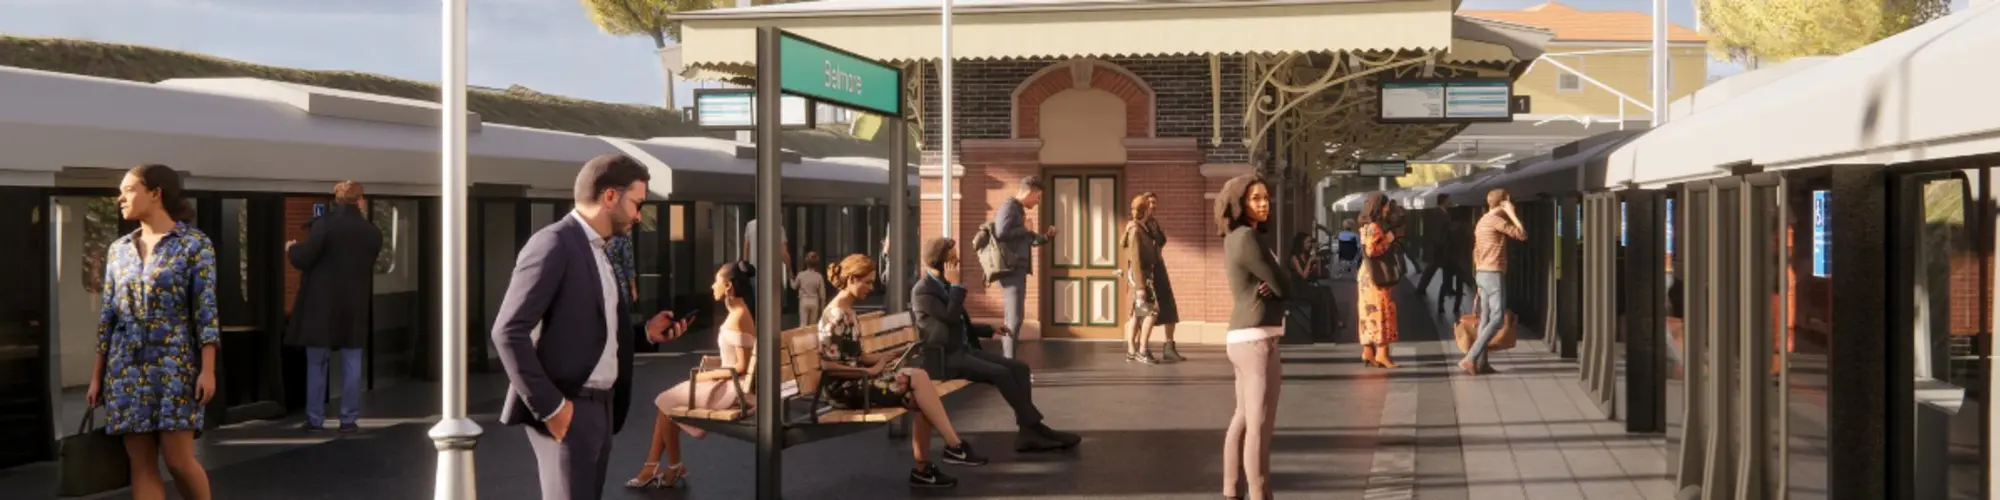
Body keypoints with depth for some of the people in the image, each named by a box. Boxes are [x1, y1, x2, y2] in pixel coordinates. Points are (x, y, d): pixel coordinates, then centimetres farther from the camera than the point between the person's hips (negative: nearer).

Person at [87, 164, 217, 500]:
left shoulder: (195, 245, -3)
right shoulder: (118, 249, 11)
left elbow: (206, 311, -7)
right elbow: (108, 315, 13)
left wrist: (208, 370, -14)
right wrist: (97, 375, 11)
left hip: (175, 364, -5)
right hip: (127, 367, 5)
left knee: (178, 460, -9)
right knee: (141, 464, 3)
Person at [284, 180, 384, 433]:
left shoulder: (325, 223, -11)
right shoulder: (372, 231, 2)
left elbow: (303, 259, -13)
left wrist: (291, 249, 9)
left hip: (322, 304, -3)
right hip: (355, 305, 3)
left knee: (316, 364, 6)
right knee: (351, 364, 7)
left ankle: (315, 419, 8)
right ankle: (349, 419, 7)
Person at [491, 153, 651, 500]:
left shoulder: (599, 251, 16)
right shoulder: (554, 244, -13)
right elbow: (508, 332, -19)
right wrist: (549, 405, -19)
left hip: (602, 407, 9)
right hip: (568, 410, -9)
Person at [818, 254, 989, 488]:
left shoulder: (847, 311, 15)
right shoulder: (836, 315, -15)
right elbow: (827, 365, -20)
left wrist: (882, 358, 3)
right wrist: (869, 371, -16)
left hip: (856, 379, 9)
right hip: (843, 387, -9)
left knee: (919, 380, -12)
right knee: (917, 380, -19)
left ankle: (923, 468, -12)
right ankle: (954, 446, -12)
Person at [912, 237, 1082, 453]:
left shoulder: (944, 285, 17)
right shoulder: (922, 291, -12)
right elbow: (950, 317, -24)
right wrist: (956, 285, -15)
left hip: (963, 349, 9)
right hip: (944, 358, -9)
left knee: (1019, 368, -8)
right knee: (1000, 373, -26)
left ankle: (1028, 433, -17)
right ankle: (1036, 427, -18)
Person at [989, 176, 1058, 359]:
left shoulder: (1018, 210, 20)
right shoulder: (1009, 207, -10)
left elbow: (1026, 241, 31)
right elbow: (1001, 233, -26)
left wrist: (1045, 236, 17)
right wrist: (1025, 229, -12)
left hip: (1017, 270, 10)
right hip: (1011, 269, -10)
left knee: (1012, 319, 12)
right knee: (1013, 319, -13)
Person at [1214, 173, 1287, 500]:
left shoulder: (1236, 238, 15)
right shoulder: (1248, 238, -15)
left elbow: (1268, 283, 14)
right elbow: (1283, 287, -13)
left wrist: (1271, 286, -8)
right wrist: (1276, 285, 9)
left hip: (1244, 337, 10)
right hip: (1257, 338, -10)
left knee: (1244, 419, 14)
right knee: (1260, 423, -10)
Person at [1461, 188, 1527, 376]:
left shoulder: (1482, 221, 17)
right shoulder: (1497, 220, -13)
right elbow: (1522, 235, -14)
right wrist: (1511, 214, -6)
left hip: (1483, 273, 10)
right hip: (1493, 274, -10)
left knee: (1486, 318, 8)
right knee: (1497, 318, -10)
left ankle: (1481, 362, 5)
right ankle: (1470, 359, -17)